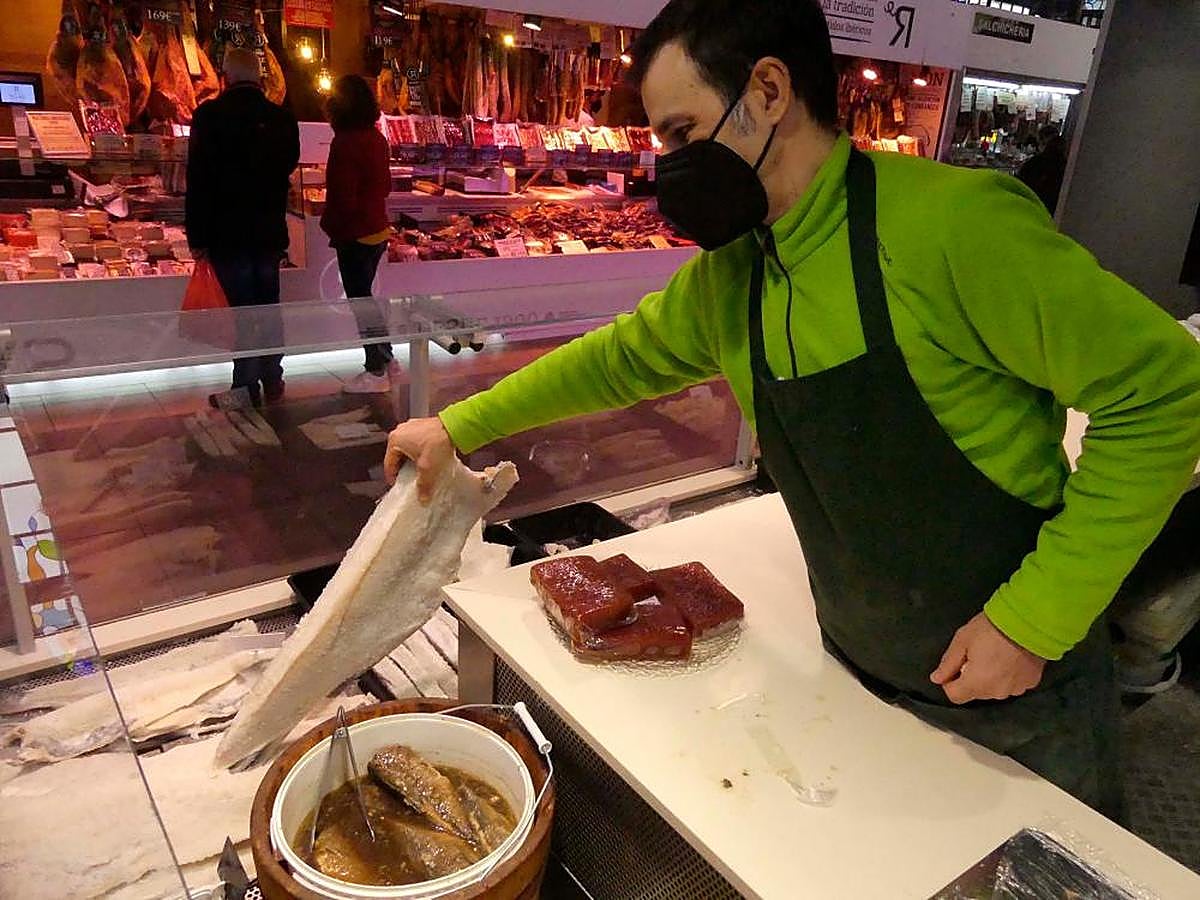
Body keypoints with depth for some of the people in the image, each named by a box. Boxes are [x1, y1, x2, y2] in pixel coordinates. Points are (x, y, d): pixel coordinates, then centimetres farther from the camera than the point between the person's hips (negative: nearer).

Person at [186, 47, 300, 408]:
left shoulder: (211, 115, -9)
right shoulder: (283, 118, 2)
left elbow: (198, 179, -9)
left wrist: (197, 237, -5)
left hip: (227, 233, -4)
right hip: (271, 231, 4)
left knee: (241, 310, 0)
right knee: (268, 307, 13)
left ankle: (246, 388, 5)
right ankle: (272, 381, 21)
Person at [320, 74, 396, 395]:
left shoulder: (345, 142, -18)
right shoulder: (376, 138, 7)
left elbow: (342, 196, -19)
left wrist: (331, 226, -4)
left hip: (354, 235, -8)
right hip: (378, 229, 8)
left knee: (359, 299, 0)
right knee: (365, 296, 20)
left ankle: (376, 371, 7)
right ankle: (385, 356, 29)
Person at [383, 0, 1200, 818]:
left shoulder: (952, 223, -25)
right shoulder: (726, 276, -4)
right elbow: (623, 356, 10)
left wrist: (1033, 620, -21)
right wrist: (457, 428, 11)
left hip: (1024, 685, -4)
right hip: (860, 680, 5)